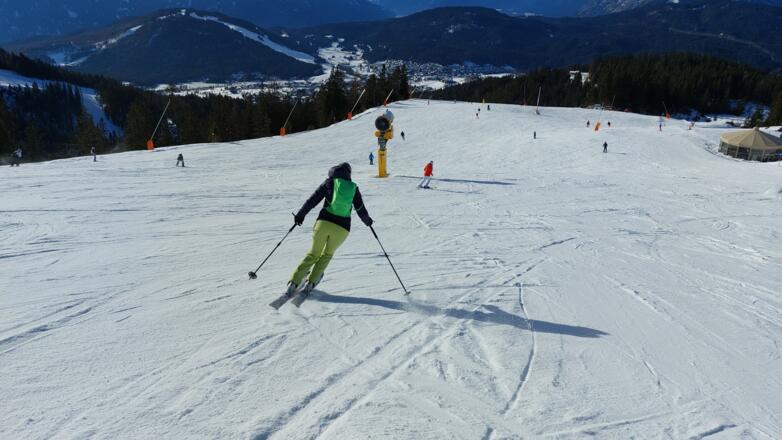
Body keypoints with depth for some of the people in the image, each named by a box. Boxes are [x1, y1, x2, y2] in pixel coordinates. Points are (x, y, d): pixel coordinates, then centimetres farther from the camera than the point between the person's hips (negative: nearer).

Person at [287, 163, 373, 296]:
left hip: (324, 222, 0)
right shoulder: (354, 188, 10)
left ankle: (293, 283, 6)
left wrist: (300, 215, 13)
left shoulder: (329, 182, 7)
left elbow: (313, 200, 3)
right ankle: (310, 283, 13)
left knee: (313, 253, 17)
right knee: (327, 255, 24)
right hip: (342, 228, 0)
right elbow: (361, 210, 13)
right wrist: (367, 220, 33)